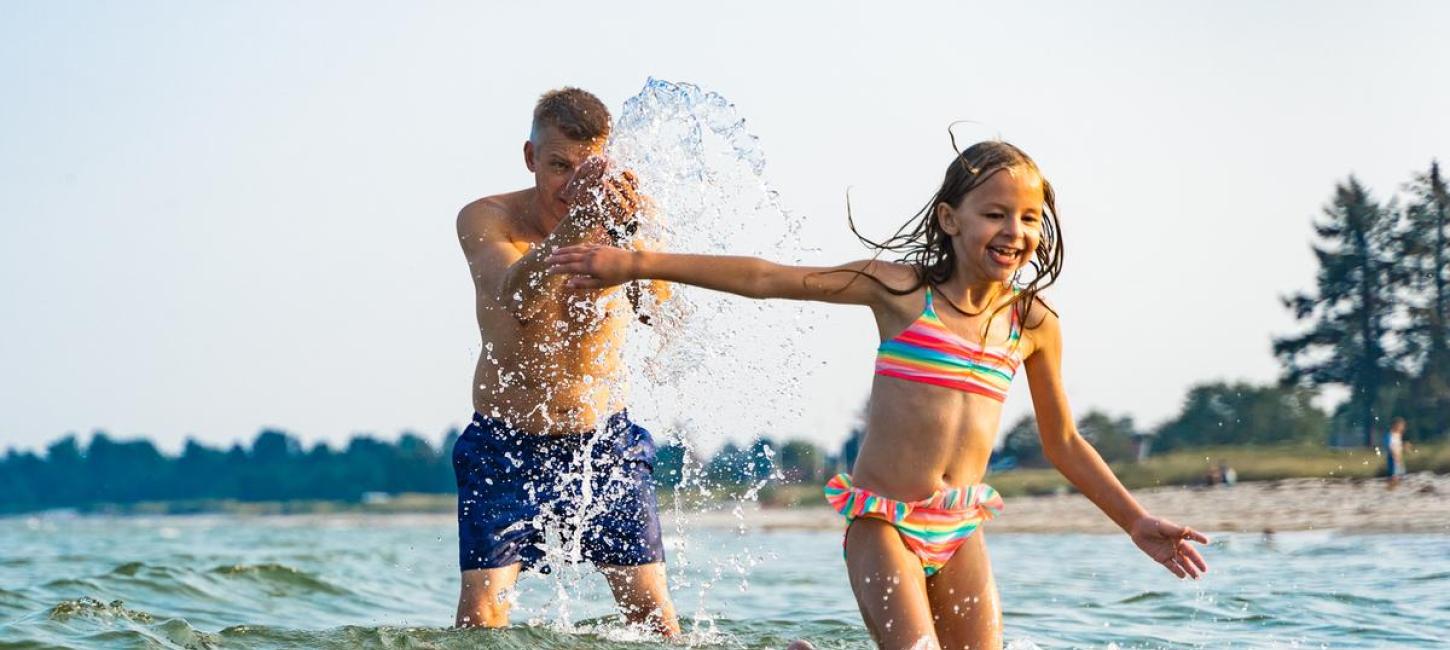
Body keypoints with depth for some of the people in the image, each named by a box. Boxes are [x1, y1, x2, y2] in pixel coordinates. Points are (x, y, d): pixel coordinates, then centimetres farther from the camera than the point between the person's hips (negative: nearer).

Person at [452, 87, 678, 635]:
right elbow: (520, 299, -33)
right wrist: (577, 221, -50)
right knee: (480, 613, -12)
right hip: (505, 448, -1)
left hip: (603, 445, 1)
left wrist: (638, 229, -43)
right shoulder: (485, 219, -12)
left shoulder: (620, 218, -9)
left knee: (653, 613, -1)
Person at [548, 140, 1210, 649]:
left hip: (961, 532, 5)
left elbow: (1063, 441, 19)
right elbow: (765, 279, -6)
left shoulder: (1034, 324, 6)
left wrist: (1136, 522, 18)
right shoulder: (900, 289, -5)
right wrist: (637, 263, -10)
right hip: (883, 522, -4)